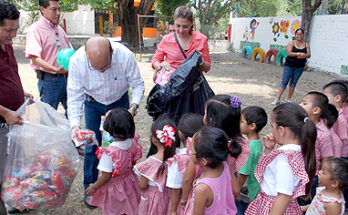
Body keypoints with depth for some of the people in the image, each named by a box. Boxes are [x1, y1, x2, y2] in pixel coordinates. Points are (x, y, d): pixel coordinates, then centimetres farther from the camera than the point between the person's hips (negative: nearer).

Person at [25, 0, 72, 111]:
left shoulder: (59, 29, 14)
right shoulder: (35, 29, -9)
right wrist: (55, 69, -31)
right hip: (49, 80, -7)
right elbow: (34, 58, -19)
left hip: (66, 77, 7)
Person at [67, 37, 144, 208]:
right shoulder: (77, 61, -32)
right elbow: (74, 96, -24)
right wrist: (75, 125, -37)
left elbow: (137, 84, -19)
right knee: (92, 145, 2)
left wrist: (134, 107, -36)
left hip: (119, 101, 0)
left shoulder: (125, 56, -34)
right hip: (93, 103, 0)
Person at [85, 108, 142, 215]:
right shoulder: (133, 143, -17)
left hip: (114, 186, -5)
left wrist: (94, 187, -9)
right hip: (129, 181, 5)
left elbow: (106, 176, -25)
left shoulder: (109, 152, -34)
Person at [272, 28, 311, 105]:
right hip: (289, 66, -3)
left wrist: (304, 55, -22)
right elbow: (289, 53, -14)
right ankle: (277, 99, -4)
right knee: (284, 82, -5)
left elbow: (309, 55, 1)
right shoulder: (291, 43, -1)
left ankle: (288, 99, 18)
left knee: (293, 83, 8)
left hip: (300, 67, 3)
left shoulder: (306, 45, 7)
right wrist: (299, 54, -23)